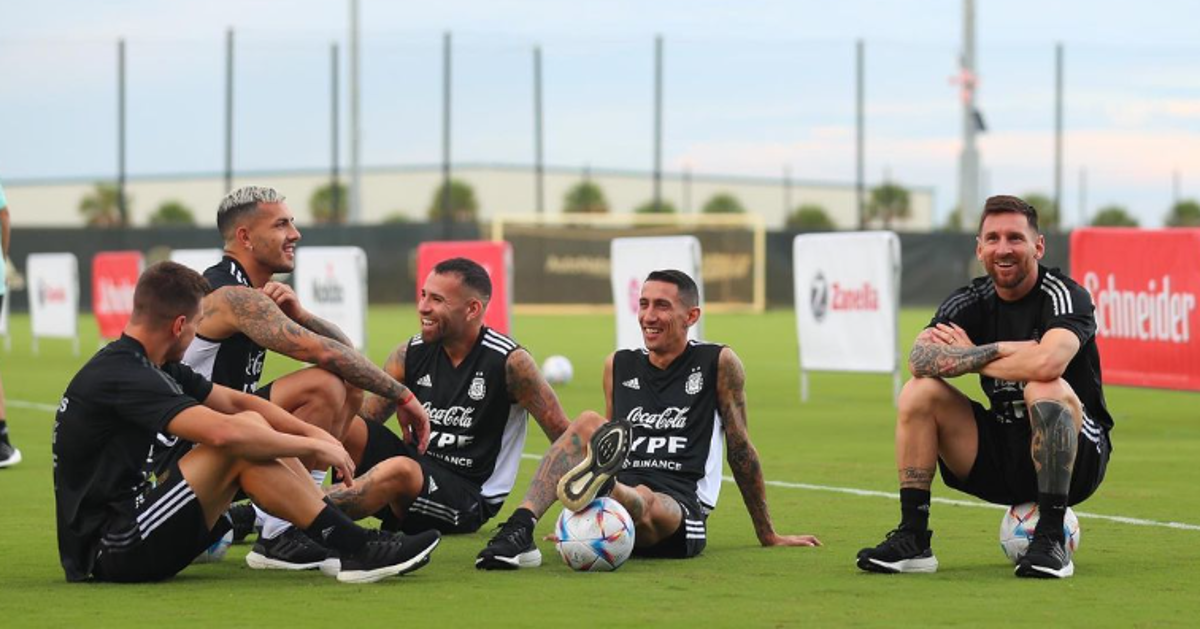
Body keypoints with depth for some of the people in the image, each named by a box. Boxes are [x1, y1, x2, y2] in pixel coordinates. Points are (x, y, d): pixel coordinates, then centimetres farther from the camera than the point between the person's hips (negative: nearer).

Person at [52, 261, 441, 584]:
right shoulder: (121, 377, -19)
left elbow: (235, 402, 17)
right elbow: (222, 432, -28)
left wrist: (312, 433, 3)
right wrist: (313, 447, -17)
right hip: (108, 550, -10)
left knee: (250, 427, 5)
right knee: (242, 445, -19)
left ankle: (353, 543, 1)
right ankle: (355, 549, -14)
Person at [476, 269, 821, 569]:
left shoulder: (718, 363, 7)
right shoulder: (618, 366, 18)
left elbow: (740, 447, 9)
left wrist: (767, 535, 14)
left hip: (681, 513, -3)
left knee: (644, 502, -38)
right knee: (588, 424, -25)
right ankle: (519, 528, -42)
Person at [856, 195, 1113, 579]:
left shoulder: (1064, 295, -13)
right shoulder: (971, 302, 2)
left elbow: (1048, 362, -35)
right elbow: (920, 358, -16)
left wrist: (970, 355, -17)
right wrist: (1001, 351, -27)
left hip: (1078, 458, -5)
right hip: (1001, 455, 5)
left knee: (1046, 389, -34)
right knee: (920, 392, -9)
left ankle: (1051, 543, -30)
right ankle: (912, 539, -10)